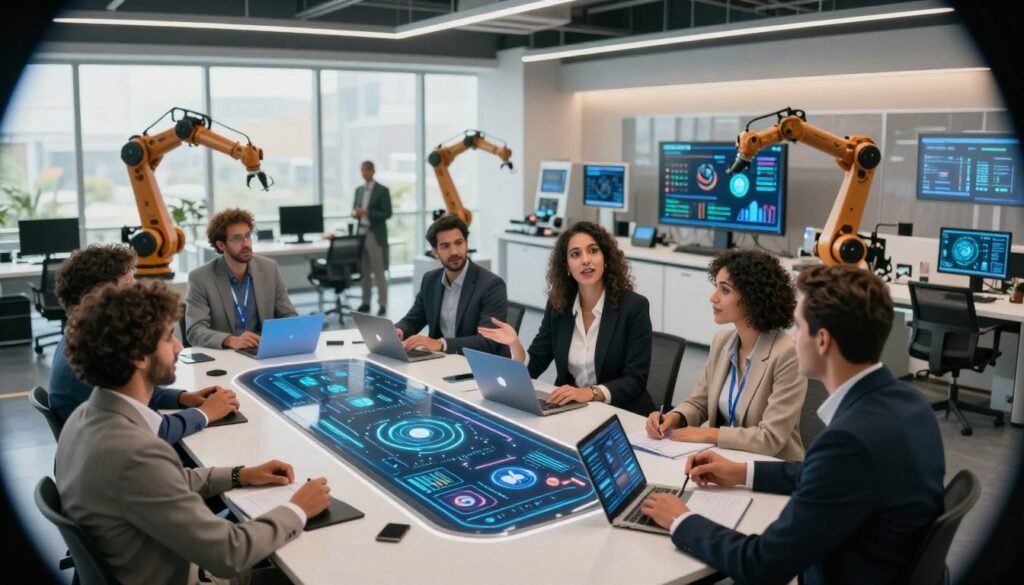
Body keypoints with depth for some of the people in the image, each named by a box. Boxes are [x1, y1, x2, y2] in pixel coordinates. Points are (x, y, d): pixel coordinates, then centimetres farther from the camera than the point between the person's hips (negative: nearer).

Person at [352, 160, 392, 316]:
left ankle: (382, 304, 0)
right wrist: (355, 213, -4)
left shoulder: (383, 190, -4)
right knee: (363, 271, 8)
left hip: (376, 236, -6)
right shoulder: (358, 190, 15)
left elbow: (387, 214, -11)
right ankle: (365, 302, 15)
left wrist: (367, 213, -20)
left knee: (379, 272, -4)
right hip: (361, 234, 6)